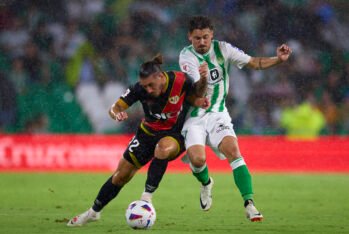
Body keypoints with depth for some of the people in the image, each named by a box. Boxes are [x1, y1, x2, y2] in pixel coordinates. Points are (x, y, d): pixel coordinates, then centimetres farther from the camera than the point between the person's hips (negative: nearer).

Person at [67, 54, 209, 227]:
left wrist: (203, 79, -24)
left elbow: (197, 95, -4)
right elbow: (116, 107, -15)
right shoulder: (140, 89, -22)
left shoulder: (180, 81, -24)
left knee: (163, 148, -40)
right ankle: (93, 212, 25)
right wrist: (116, 114, -38)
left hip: (175, 134, -2)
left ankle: (147, 198, -28)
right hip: (148, 132, 3)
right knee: (121, 175, 4)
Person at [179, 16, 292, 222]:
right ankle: (206, 183, 16)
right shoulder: (187, 56, -14)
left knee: (233, 150, -21)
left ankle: (249, 204, -25)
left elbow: (254, 63, -2)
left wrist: (279, 59, -18)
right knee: (197, 158, -22)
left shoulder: (222, 49, -4)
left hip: (218, 113, 2)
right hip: (194, 117, -2)